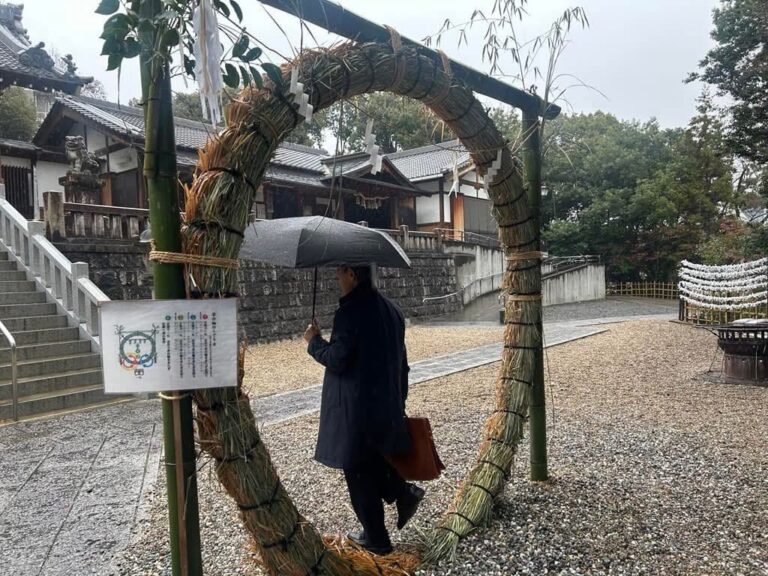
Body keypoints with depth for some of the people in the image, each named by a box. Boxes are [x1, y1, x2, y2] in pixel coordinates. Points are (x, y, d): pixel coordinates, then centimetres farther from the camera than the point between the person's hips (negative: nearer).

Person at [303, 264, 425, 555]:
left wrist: (314, 341, 0)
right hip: (388, 407, 8)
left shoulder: (349, 312, -19)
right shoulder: (390, 308, 6)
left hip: (356, 410, -8)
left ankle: (376, 540, 21)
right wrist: (399, 401, 20)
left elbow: (336, 360, -19)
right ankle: (403, 491, 15)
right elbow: (401, 360, 11)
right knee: (375, 461, 28)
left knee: (360, 475, 8)